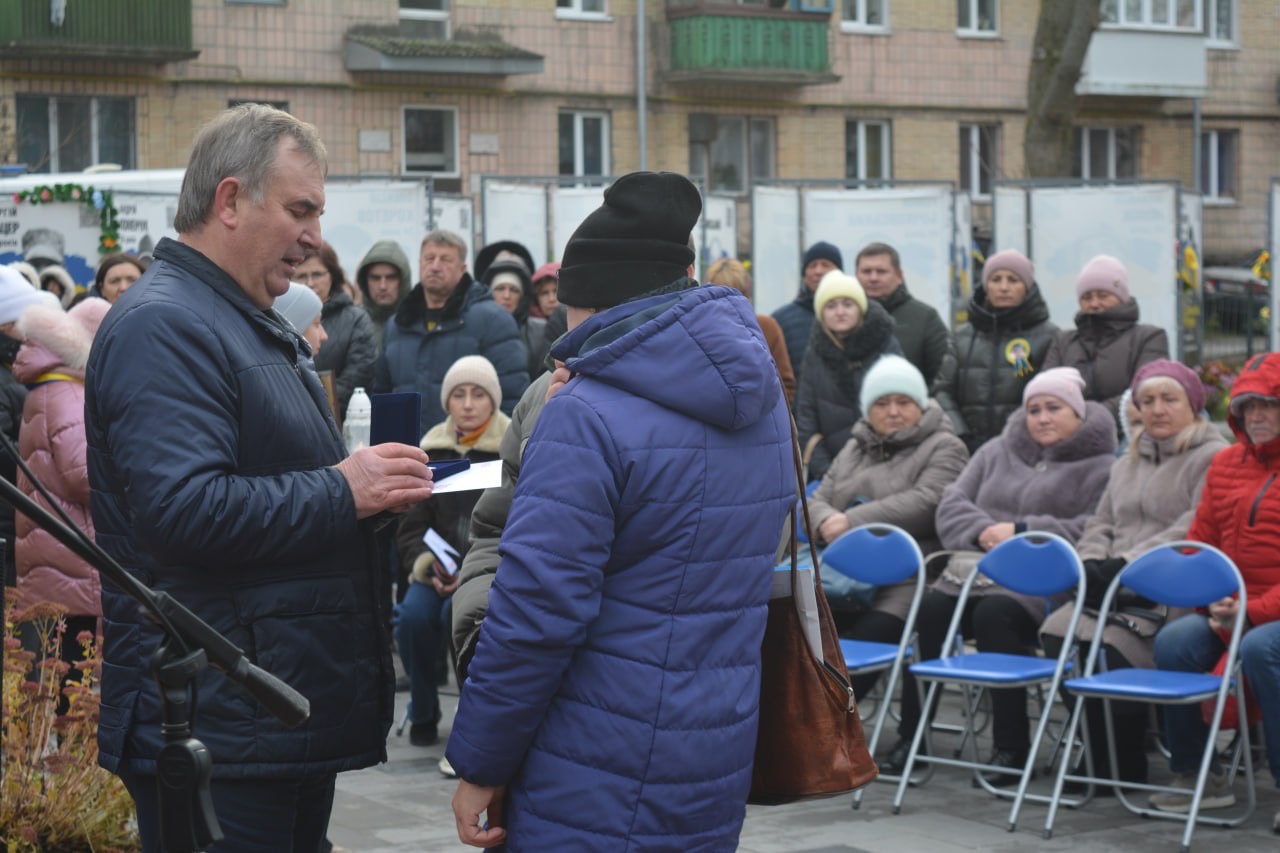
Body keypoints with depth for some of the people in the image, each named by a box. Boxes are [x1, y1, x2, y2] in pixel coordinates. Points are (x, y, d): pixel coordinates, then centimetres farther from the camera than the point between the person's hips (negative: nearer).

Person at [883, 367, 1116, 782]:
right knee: (929, 610, -24)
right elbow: (952, 503, 15)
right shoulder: (997, 453, 25)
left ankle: (1011, 745, -25)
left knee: (993, 615, -34)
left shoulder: (1098, 466, 6)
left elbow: (1091, 530, -10)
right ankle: (911, 735, -19)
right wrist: (984, 531, -6)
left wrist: (1022, 531, -14)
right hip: (973, 570, 5)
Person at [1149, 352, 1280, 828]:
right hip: (1229, 611, 6)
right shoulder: (1226, 464, 14)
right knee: (1172, 642, -20)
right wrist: (1213, 604, -2)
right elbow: (1200, 544, 17)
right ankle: (1198, 777, -7)